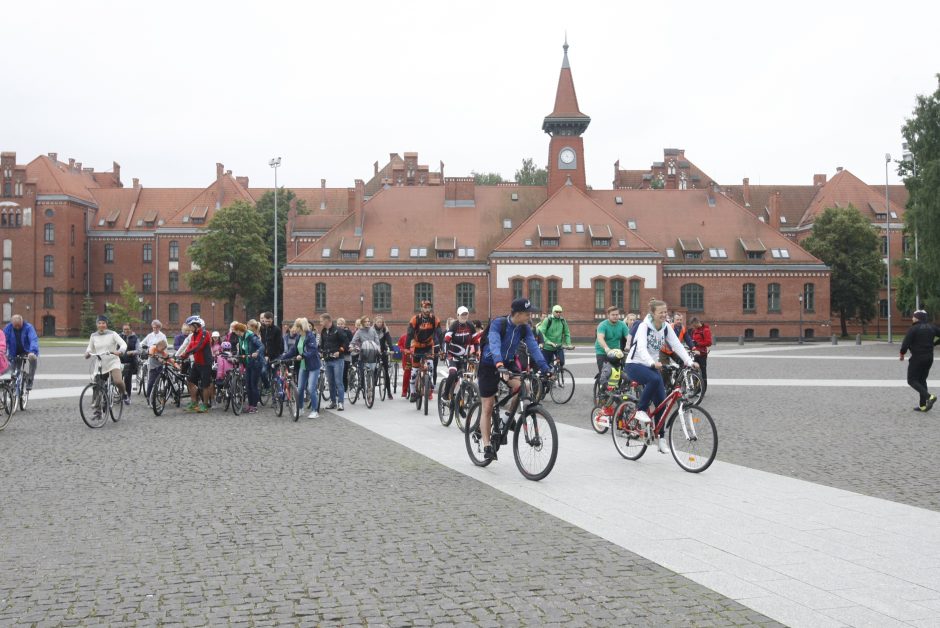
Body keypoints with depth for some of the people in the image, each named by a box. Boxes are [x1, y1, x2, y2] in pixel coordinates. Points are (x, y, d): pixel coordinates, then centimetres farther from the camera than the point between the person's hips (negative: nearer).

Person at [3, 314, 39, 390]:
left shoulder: (28, 327, -17)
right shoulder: (8, 328, -9)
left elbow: (34, 340, -29)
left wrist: (33, 351, -46)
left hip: (27, 352, -3)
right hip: (14, 354, 3)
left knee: (33, 357, -34)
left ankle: (29, 380, -22)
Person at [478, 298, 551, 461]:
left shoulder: (525, 329, -9)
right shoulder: (498, 323, -24)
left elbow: (534, 348, -16)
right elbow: (494, 344, -38)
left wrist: (545, 368, -30)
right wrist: (499, 364, -55)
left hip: (508, 364, 4)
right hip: (489, 366, -4)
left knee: (520, 386, -26)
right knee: (488, 407, -2)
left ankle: (509, 417, 0)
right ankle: (487, 447, 5)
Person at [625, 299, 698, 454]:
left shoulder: (666, 327, -1)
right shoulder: (644, 326, -18)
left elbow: (677, 345, -6)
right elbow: (641, 348, -32)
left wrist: (690, 362, -21)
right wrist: (653, 363, -49)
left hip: (652, 365, 6)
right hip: (635, 364, -6)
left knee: (661, 402, -4)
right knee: (655, 379, -36)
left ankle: (661, 438, 6)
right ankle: (641, 410, -17)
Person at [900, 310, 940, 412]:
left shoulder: (913, 329, -13)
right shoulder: (932, 327, 6)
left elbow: (905, 344, -17)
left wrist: (902, 354, 0)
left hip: (917, 358, -7)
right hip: (929, 357, 7)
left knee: (912, 380, 1)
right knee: (922, 380, 16)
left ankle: (929, 396, -19)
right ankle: (923, 405, 14)